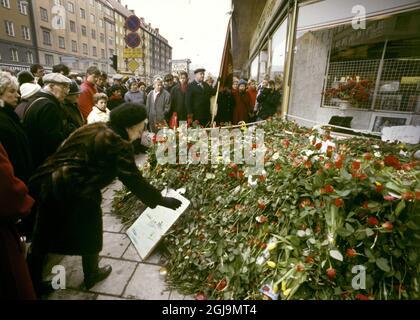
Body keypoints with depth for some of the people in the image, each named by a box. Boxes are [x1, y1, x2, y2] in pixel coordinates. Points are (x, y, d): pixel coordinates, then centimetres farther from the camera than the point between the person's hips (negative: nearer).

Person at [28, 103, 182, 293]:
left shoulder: (93, 128, 10)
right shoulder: (118, 144, -15)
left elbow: (66, 154, 18)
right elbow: (133, 180, -18)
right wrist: (161, 200, -10)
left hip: (51, 182, 8)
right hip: (78, 193, -8)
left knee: (44, 236, 23)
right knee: (89, 236, 17)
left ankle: (32, 280, 45)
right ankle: (91, 277, 41)